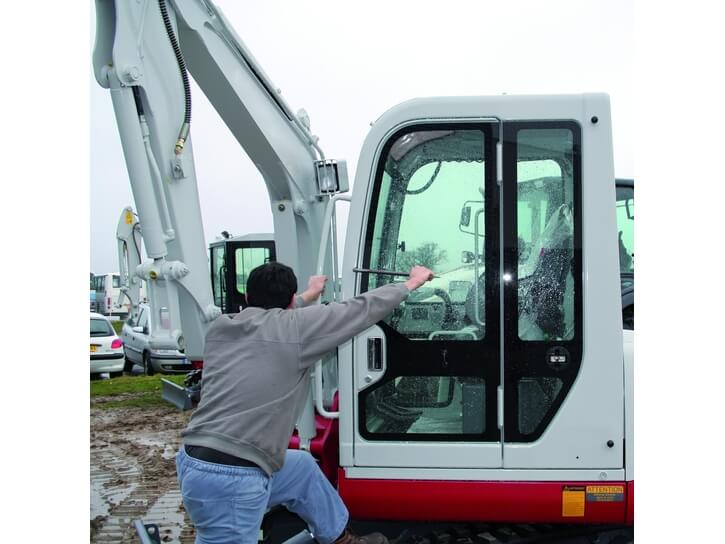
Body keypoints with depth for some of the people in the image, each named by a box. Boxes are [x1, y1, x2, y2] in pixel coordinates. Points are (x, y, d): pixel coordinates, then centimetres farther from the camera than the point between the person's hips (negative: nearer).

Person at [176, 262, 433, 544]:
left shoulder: (221, 327, 10)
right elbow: (362, 309, 1)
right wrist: (410, 283, 17)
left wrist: (309, 296, 49)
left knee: (302, 467, 27)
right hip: (229, 481, -9)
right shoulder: (293, 325, -9)